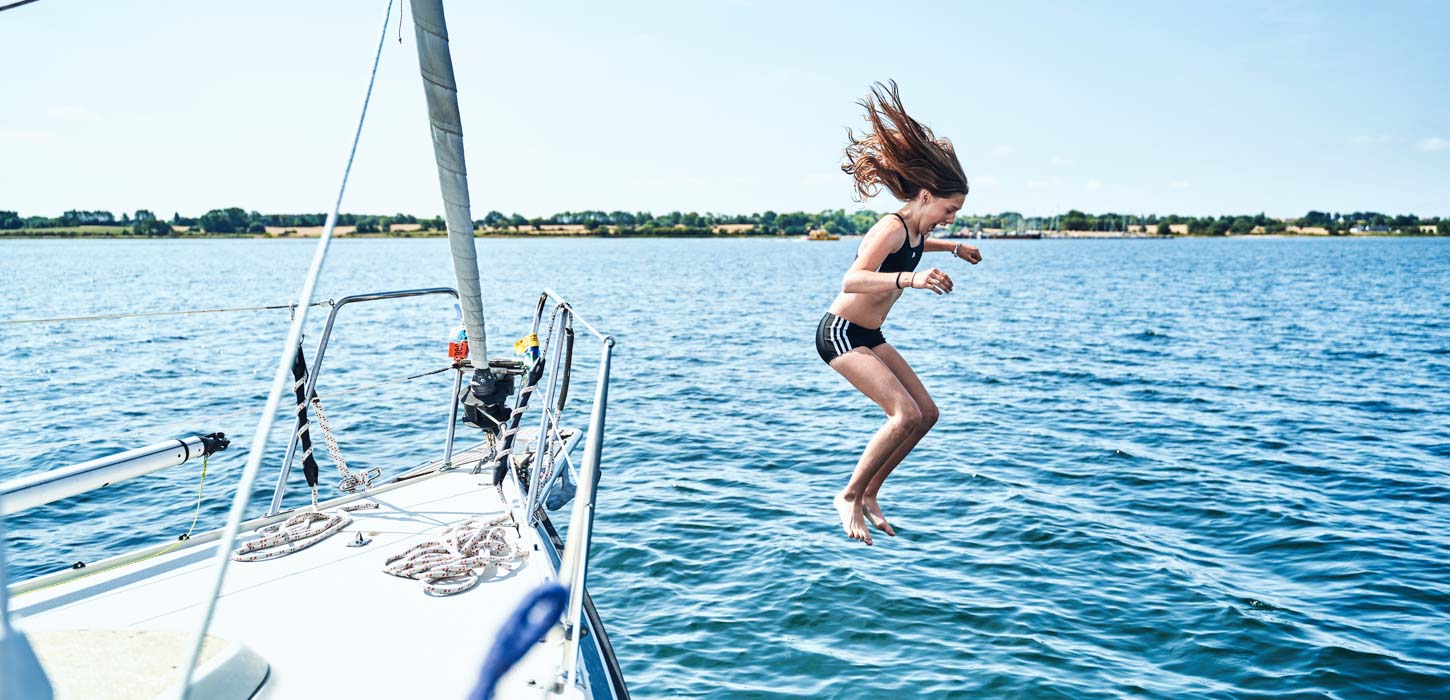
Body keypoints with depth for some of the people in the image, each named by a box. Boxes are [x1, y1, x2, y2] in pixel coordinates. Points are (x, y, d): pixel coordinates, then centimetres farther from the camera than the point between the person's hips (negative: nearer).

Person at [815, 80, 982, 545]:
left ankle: (869, 494, 16)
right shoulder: (891, 228, -22)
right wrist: (909, 279, -51)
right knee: (905, 414, -22)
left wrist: (954, 248, 35)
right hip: (840, 334, -10)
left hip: (869, 337, 10)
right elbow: (851, 281, -39)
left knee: (927, 413, 6)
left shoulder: (915, 227, 5)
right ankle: (849, 497, -5)